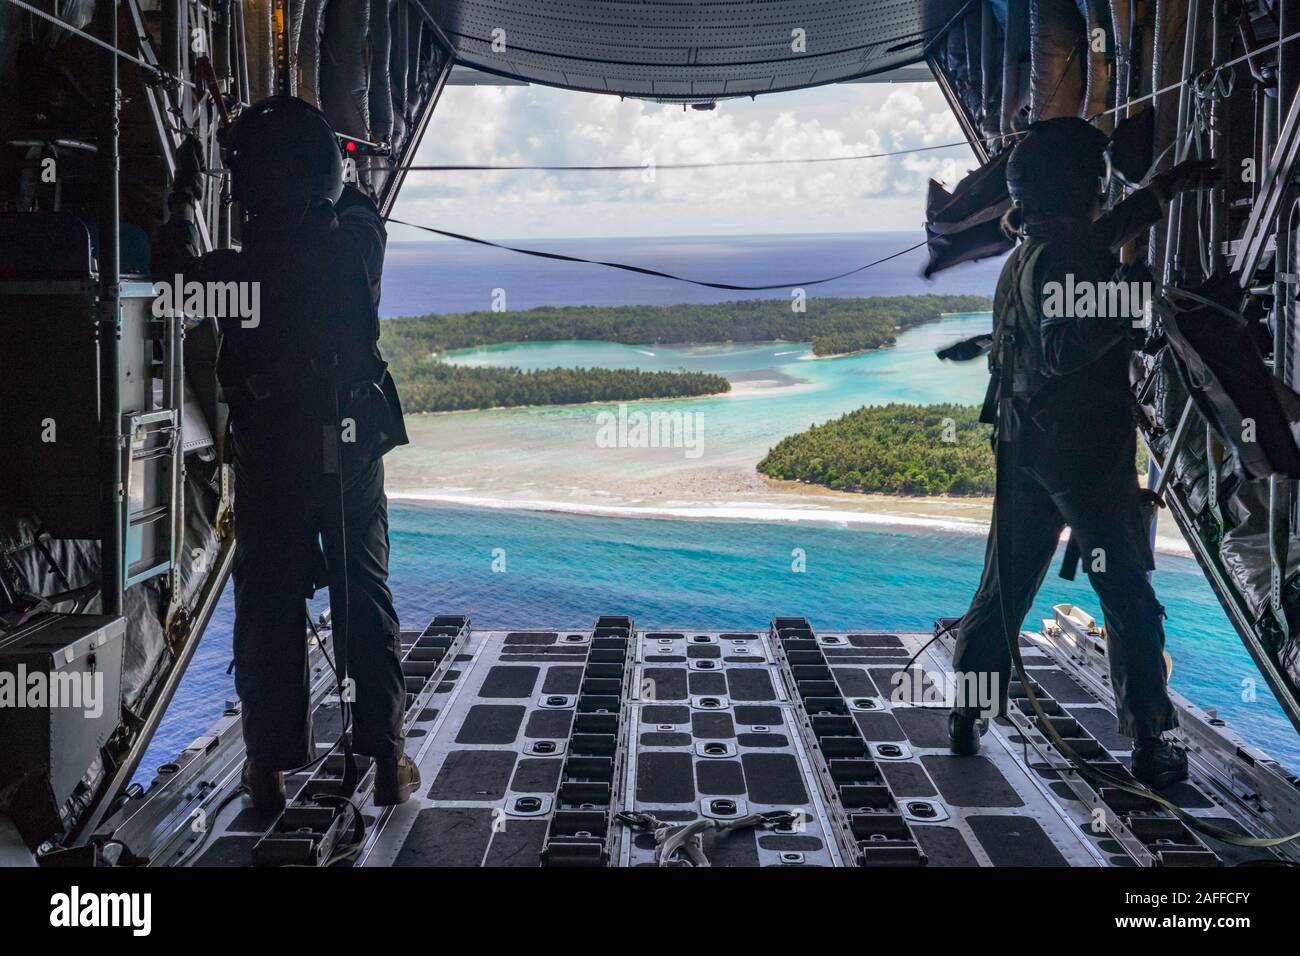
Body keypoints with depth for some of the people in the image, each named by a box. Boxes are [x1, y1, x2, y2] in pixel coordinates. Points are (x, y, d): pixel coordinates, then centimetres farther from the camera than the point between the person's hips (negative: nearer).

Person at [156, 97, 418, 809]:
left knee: (268, 609, 10)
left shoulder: (239, 270, -14)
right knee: (366, 602, 10)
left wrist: (183, 202, 21)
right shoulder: (361, 242, -11)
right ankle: (387, 762, 14)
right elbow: (348, 201, 15)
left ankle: (270, 767, 17)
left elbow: (171, 275, 9)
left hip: (268, 461, -1)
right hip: (354, 452, 2)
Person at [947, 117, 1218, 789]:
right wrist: (1131, 308, -15)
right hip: (1087, 449, -8)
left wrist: (1168, 186, 38)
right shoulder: (1070, 252, -14)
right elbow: (1062, 348, -26)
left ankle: (965, 721, 17)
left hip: (1024, 448, 8)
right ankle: (1152, 747, 7)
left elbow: (1102, 232, 31)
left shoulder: (1025, 253, 14)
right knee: (1129, 601, 2)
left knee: (1002, 592, 13)